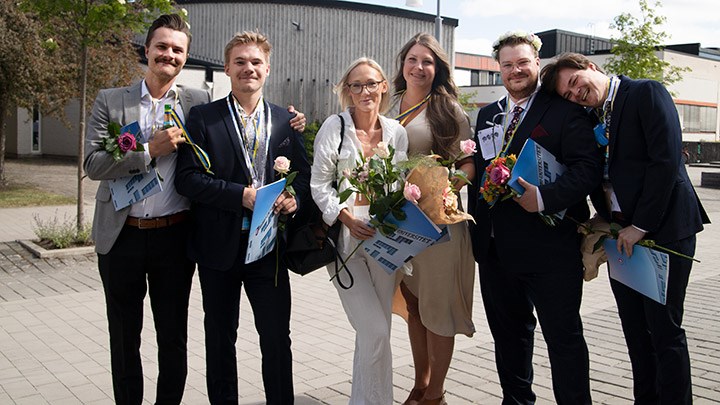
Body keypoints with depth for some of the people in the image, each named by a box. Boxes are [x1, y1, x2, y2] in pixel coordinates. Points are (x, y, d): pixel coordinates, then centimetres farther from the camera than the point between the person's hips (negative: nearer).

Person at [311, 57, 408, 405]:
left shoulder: (396, 131, 7)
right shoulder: (334, 127, -4)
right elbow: (319, 184, -4)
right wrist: (347, 218, -17)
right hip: (345, 240, -4)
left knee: (376, 331, 10)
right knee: (375, 331, -10)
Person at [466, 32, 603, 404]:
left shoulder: (564, 110, -5)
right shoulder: (487, 115, 15)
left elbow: (587, 167, -13)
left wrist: (544, 198, -27)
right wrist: (477, 229, 12)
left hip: (550, 247, -6)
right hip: (496, 247, 6)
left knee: (563, 336, 4)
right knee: (508, 333, 18)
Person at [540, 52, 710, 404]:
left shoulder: (647, 93, -7)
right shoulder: (589, 119, 14)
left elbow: (666, 161, -16)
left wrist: (641, 226, -16)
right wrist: (605, 223, 1)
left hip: (662, 229, -7)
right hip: (620, 235, 7)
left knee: (664, 330, -1)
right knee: (635, 331, 13)